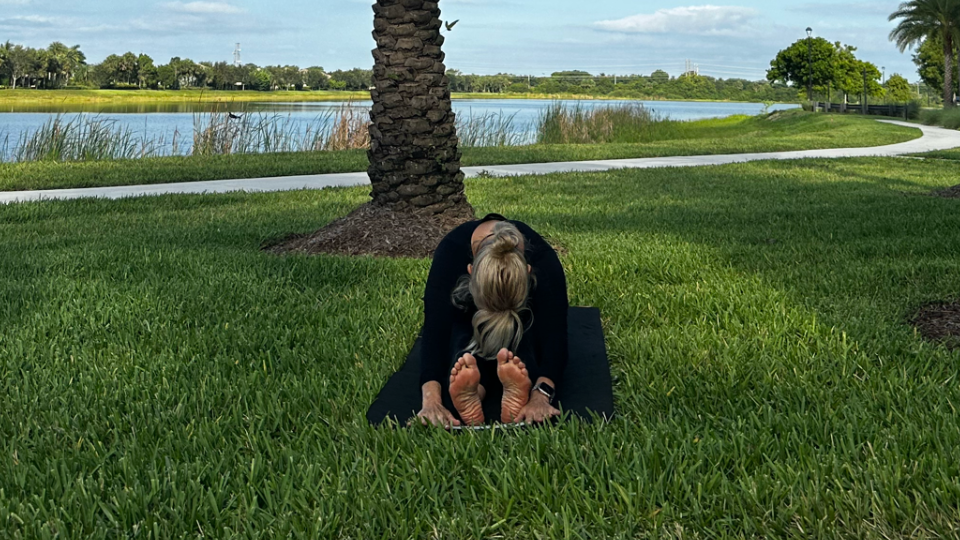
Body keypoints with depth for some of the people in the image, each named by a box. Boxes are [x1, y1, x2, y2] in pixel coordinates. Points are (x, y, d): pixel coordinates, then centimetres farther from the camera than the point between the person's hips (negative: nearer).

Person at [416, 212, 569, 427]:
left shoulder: (543, 259, -35)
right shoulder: (450, 252, -36)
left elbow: (554, 334, -42)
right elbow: (435, 330, -43)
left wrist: (541, 395, -59)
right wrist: (431, 399, -58)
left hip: (521, 334, 0)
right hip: (467, 329, 0)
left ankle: (519, 393, -59)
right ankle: (472, 392, -60)